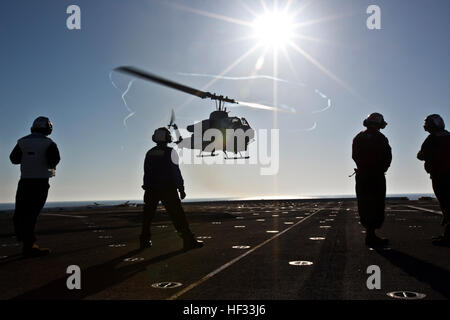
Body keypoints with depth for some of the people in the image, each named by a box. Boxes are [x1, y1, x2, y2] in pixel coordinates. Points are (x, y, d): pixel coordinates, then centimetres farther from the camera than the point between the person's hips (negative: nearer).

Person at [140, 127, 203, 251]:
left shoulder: (149, 153, 9)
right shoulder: (170, 152, -6)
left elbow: (147, 172, 12)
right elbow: (176, 172, -9)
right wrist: (181, 189, -5)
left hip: (151, 190, 5)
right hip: (168, 189, -5)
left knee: (148, 216, 15)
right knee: (178, 215, -4)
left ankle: (145, 241, 18)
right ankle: (189, 241, -6)